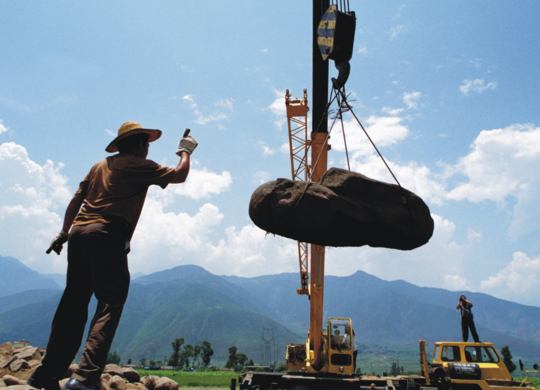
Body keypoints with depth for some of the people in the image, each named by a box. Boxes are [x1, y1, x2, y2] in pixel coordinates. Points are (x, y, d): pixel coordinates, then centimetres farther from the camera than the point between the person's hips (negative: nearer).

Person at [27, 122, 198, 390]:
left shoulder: (101, 166, 23)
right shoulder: (139, 165, 3)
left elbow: (75, 200, 23)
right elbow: (179, 176, 4)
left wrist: (64, 232, 28)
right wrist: (185, 151, 21)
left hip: (79, 233, 8)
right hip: (107, 237, -7)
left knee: (72, 305, 12)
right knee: (110, 304, -5)